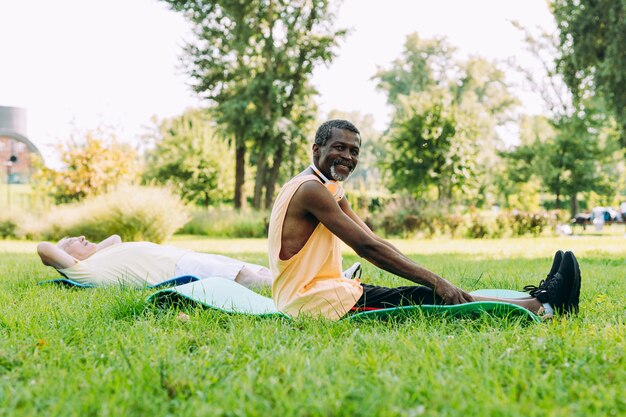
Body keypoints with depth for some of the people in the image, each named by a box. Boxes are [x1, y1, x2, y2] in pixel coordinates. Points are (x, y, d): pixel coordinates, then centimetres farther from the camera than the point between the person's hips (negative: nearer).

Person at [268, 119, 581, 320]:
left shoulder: (331, 190, 18)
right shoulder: (310, 189, -15)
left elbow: (373, 243, 11)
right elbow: (366, 247, -22)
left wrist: (433, 279, 0)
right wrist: (434, 280, -22)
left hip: (322, 292, 9)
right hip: (314, 302, -9)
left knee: (433, 292, -2)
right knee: (429, 299, -14)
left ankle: (538, 301, -3)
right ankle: (541, 304, -12)